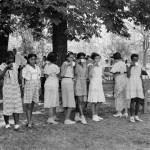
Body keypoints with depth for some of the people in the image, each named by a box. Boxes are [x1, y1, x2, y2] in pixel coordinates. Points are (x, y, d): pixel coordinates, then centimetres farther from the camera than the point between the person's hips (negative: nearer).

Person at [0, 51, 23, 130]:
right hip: (7, 88, -3)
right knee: (7, 106, 1)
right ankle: (7, 124, 19)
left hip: (16, 87, 3)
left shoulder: (15, 65, 7)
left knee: (17, 106, -3)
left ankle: (16, 125, -3)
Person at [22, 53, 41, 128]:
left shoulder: (37, 68, 13)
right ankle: (29, 122, -9)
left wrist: (39, 88, 14)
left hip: (36, 87, 5)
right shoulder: (26, 68, -3)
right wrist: (23, 87, -13)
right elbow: (23, 78, -5)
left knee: (32, 105, 9)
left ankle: (30, 121, 17)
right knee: (28, 105, -7)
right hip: (29, 86, -5)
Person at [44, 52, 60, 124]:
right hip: (53, 85, -8)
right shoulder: (55, 67, -14)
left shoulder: (46, 66, 7)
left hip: (47, 84, 8)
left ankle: (54, 116, 27)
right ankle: (50, 118, -2)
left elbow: (46, 76, 12)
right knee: (52, 102, -4)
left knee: (54, 101, 17)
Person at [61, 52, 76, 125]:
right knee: (70, 102, -11)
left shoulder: (72, 64, 16)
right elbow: (62, 75, -19)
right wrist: (67, 65, -19)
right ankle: (67, 119, -11)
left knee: (67, 101, 9)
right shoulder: (64, 64, -7)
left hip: (71, 82, 9)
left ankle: (66, 119, 13)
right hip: (66, 81, -9)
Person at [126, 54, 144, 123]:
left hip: (138, 84, 5)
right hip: (131, 84, -5)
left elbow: (140, 76, 13)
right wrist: (130, 67, -18)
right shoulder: (128, 66, -3)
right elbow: (128, 76, -14)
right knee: (133, 100, -9)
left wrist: (142, 86, 9)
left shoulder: (139, 66, 10)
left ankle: (136, 116, 12)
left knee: (138, 100, 3)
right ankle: (131, 117, -2)